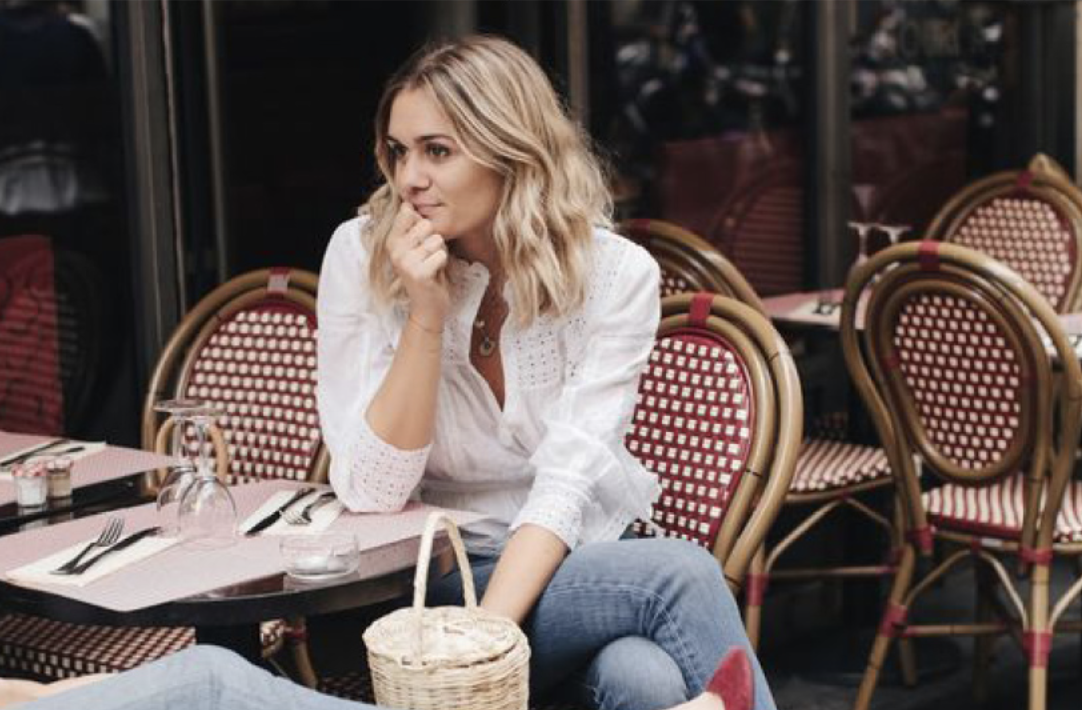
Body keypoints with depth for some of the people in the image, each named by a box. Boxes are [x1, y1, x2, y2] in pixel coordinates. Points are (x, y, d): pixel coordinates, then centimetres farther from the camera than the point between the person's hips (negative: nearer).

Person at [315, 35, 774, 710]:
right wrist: (425, 316, -23)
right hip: (446, 575, -1)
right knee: (679, 574, -28)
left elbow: (568, 479, -19)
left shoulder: (616, 273, -10)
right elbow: (372, 492, -12)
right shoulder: (361, 255, -9)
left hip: (584, 560, 1)